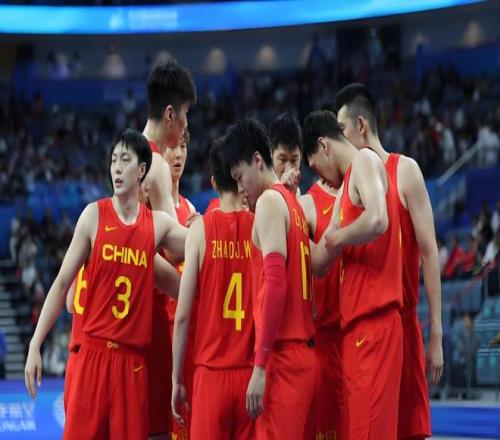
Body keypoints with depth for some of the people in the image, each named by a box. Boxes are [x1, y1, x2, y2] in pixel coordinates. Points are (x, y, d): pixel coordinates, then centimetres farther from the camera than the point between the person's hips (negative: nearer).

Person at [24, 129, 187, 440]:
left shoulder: (159, 224, 7)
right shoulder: (94, 215, 1)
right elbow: (62, 283, 1)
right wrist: (35, 345, -4)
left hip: (135, 359, 2)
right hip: (94, 352, -2)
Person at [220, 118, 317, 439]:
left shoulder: (269, 201, -6)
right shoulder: (293, 204, 19)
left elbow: (275, 283, -17)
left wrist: (259, 367, -19)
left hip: (283, 357, -9)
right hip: (306, 355, 9)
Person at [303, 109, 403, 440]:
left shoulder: (364, 161, -4)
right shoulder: (348, 183, 23)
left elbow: (377, 221, -24)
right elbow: (318, 262, 22)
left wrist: (336, 238, -8)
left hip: (374, 324, -9)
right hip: (358, 325, 9)